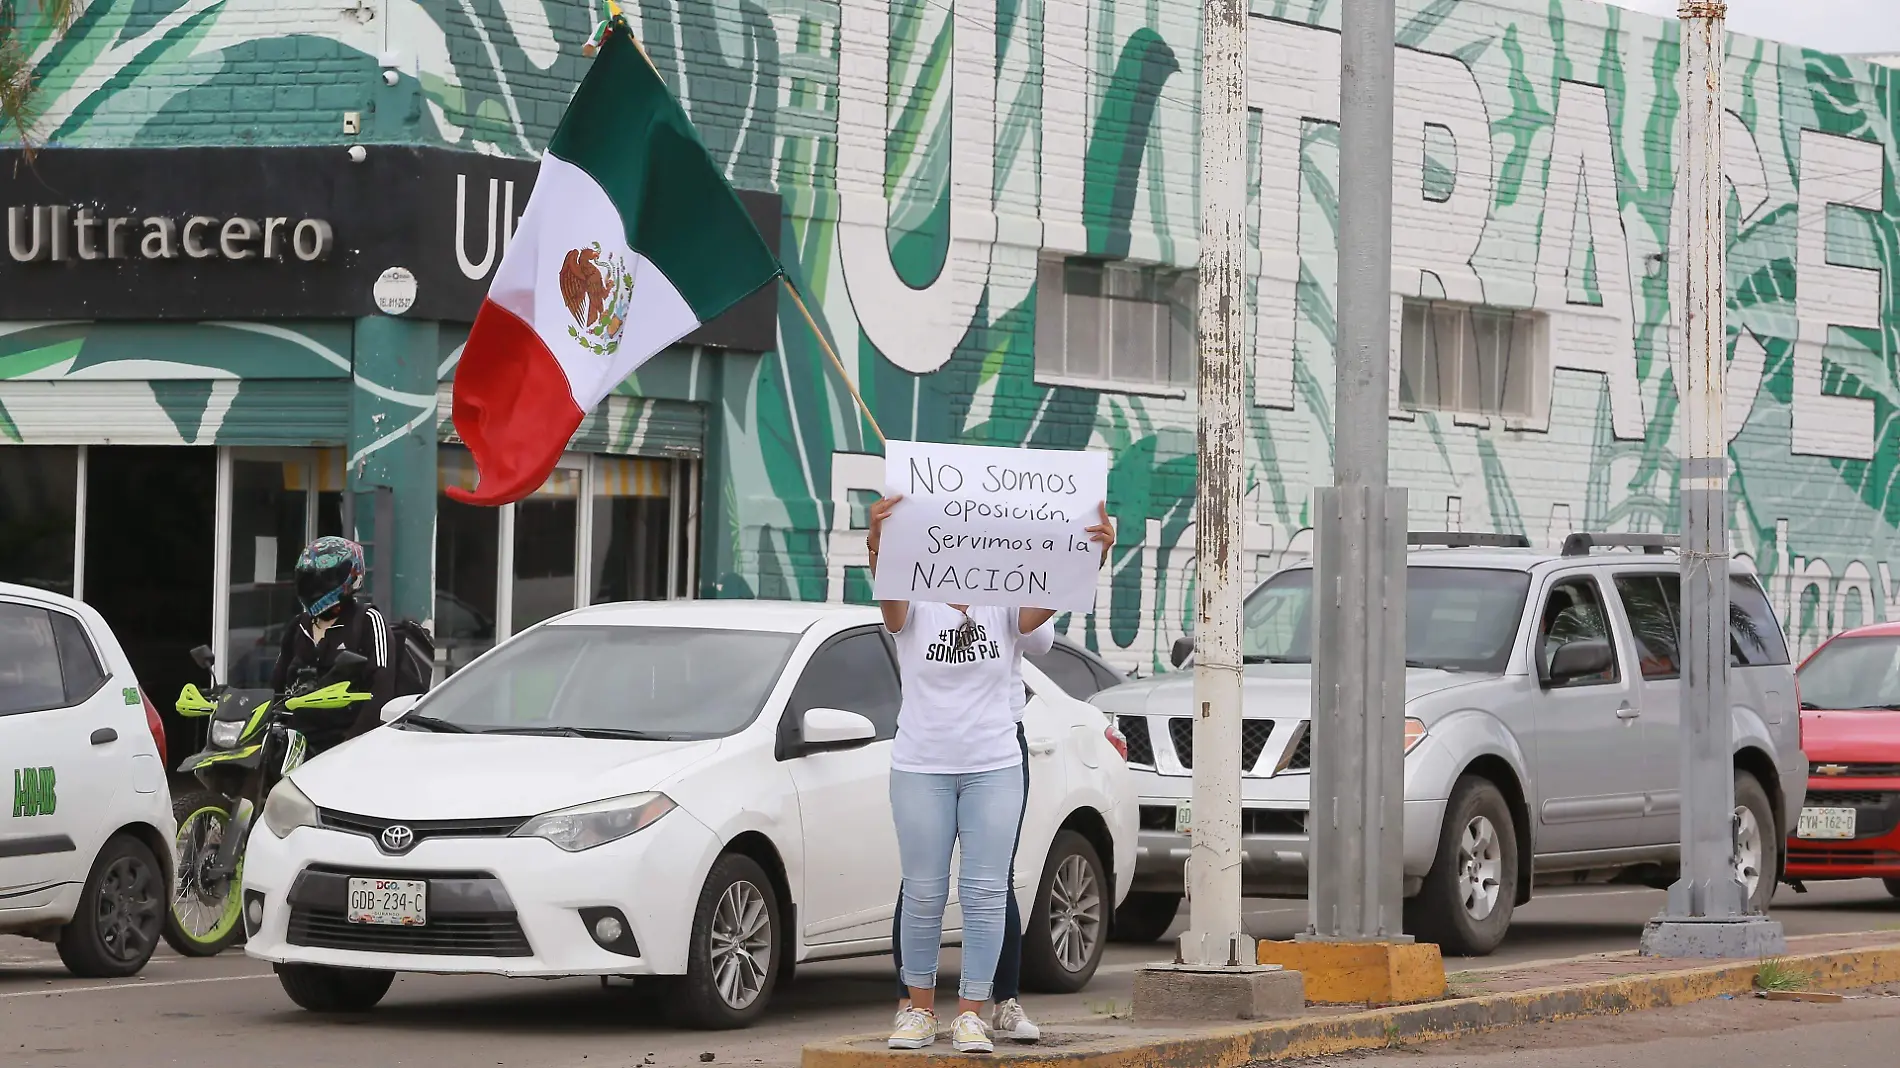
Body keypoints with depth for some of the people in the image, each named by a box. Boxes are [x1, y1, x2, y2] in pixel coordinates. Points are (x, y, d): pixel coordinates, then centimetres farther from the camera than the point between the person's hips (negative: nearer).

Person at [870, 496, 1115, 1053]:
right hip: (921, 769, -1)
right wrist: (877, 542, -44)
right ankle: (919, 1007, 13)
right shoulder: (914, 609, 1)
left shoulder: (1005, 610, 4)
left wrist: (1095, 554, -34)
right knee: (923, 892, 2)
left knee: (986, 892, -3)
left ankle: (972, 1012, 1)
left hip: (995, 767, 1)